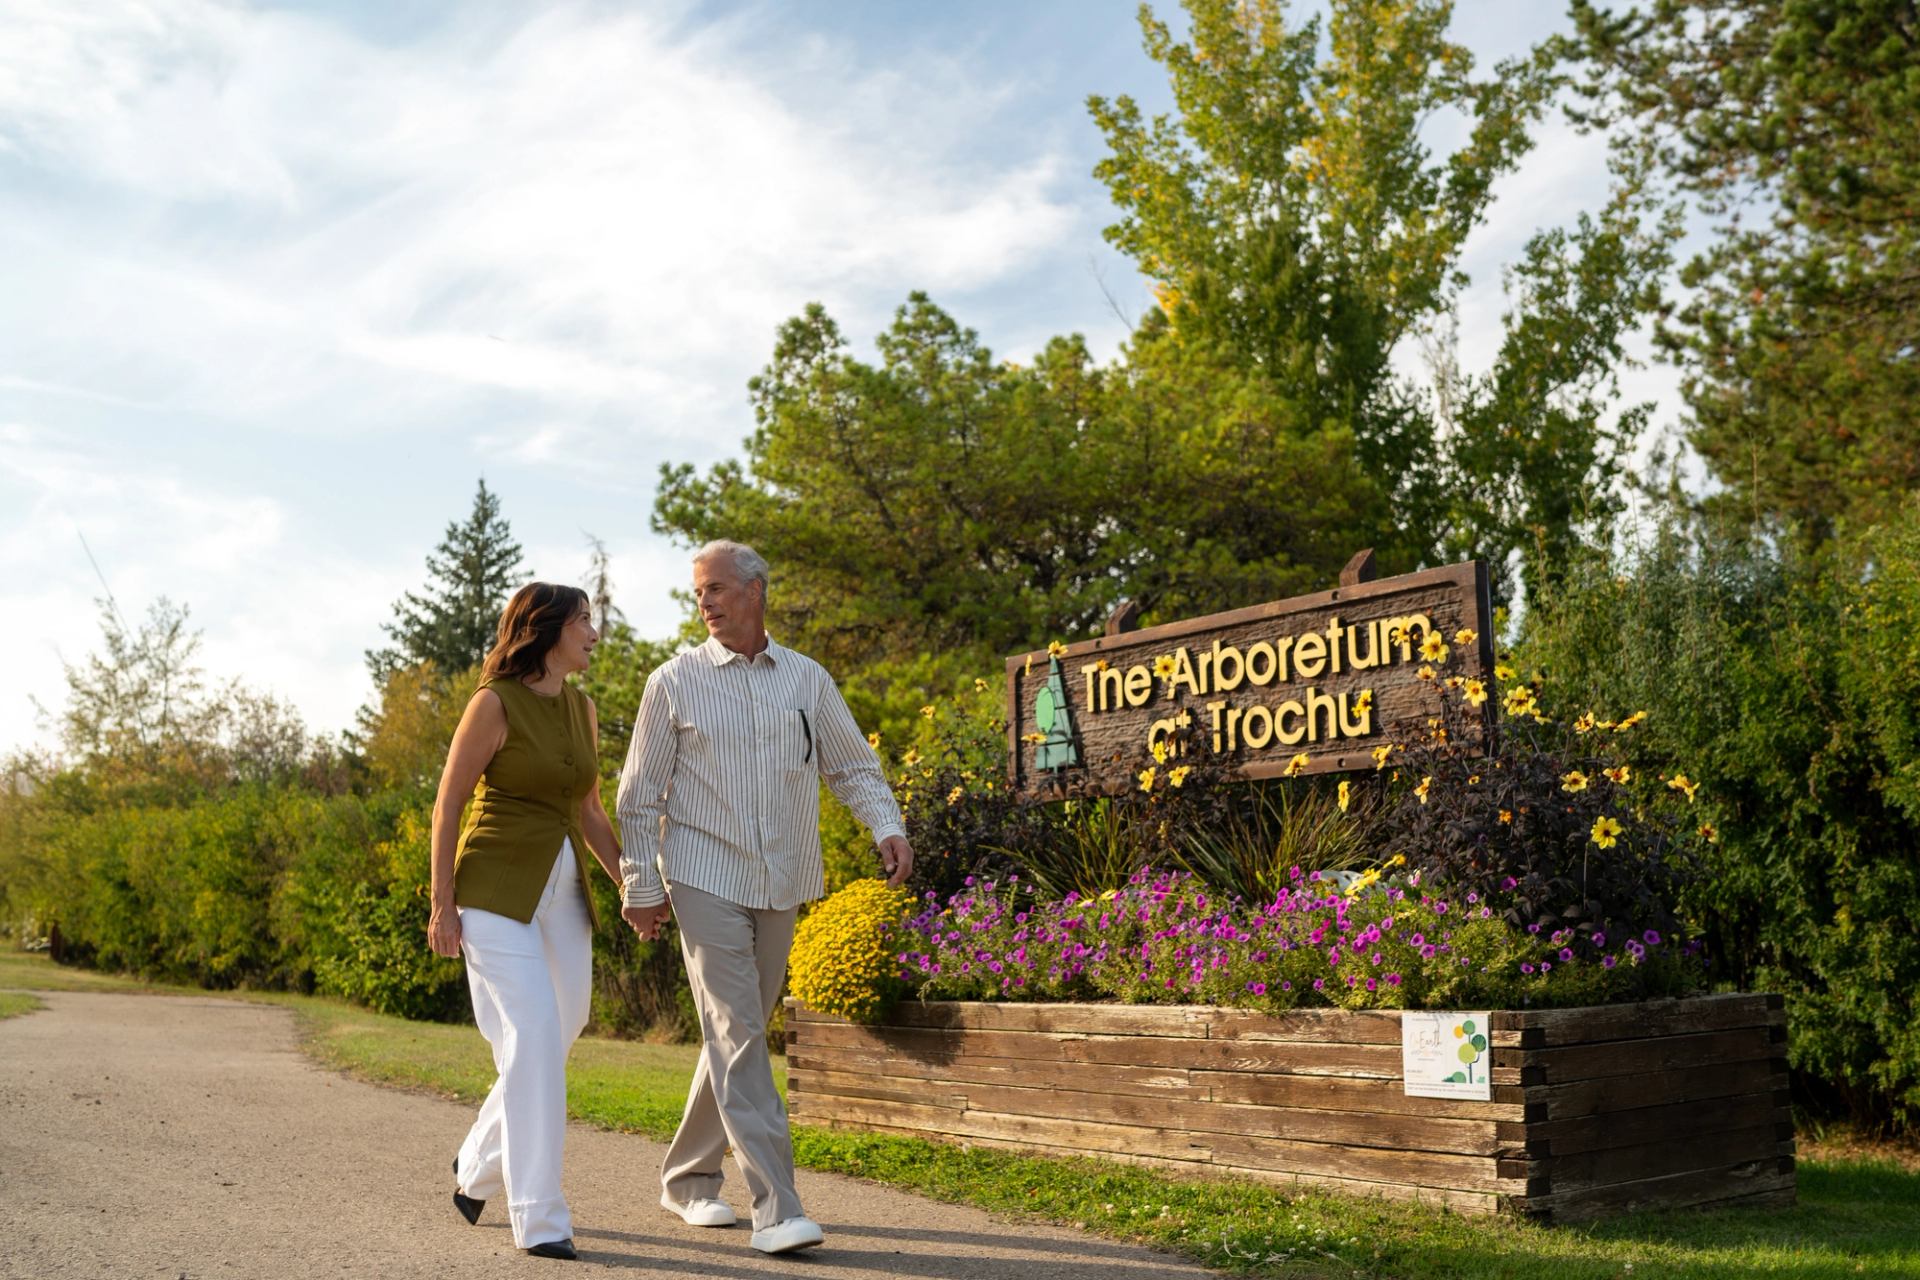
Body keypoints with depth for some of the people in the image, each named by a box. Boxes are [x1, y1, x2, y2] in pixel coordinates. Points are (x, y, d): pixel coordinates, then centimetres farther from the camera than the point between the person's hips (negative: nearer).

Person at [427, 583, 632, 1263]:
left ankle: (478, 1166, 34)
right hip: (496, 886, -7)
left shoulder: (583, 709, 10)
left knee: (554, 1039, 10)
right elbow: (447, 803, -6)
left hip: (564, 890, 7)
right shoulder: (495, 703, -9)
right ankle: (539, 1218, -8)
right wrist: (442, 903, -9)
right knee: (535, 1035, -14)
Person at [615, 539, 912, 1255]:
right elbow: (640, 794, 2)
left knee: (739, 1033, 12)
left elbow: (854, 767, 13)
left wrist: (888, 828, -4)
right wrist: (640, 886, -2)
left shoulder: (807, 681, 8)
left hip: (782, 883, 4)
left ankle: (688, 1179, 28)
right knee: (737, 1035, -12)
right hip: (706, 878, -4)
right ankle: (775, 1207, -13)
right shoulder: (675, 682, 1)